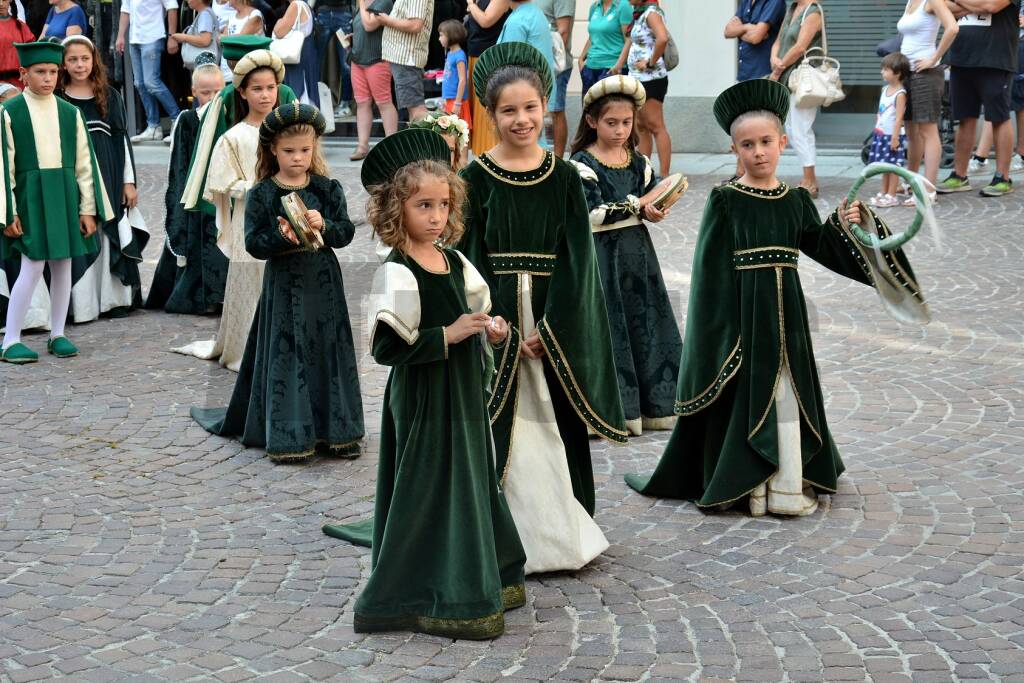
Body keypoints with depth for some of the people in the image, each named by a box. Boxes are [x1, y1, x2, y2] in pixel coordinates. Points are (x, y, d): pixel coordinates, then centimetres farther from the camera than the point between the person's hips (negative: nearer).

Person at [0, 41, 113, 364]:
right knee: (33, 267, -9)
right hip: (29, 196, -4)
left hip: (65, 195, 4)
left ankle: (57, 335, 18)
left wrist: (88, 209, 2)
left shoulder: (69, 113, 6)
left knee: (63, 264, 7)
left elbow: (84, 163, 7)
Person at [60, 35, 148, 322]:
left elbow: (122, 139, 8)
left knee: (109, 237, 4)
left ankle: (113, 298, 12)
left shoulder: (109, 97, 7)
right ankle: (81, 302, 3)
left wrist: (129, 181, 3)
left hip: (108, 177, 2)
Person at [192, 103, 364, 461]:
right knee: (286, 356, 0)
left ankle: (334, 430, 17)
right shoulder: (262, 194, -3)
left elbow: (346, 232, 0)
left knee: (329, 353, 7)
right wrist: (281, 236, -23)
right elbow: (253, 243, -7)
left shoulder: (329, 189, 3)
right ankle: (288, 436, 5)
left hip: (324, 284, 2)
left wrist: (324, 225, -18)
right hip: (284, 285, -2)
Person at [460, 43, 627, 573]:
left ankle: (561, 533, 17)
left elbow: (576, 257, -1)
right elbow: (469, 257, -5)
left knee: (554, 424, 6)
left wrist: (549, 329, -11)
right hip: (495, 319, -2)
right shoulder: (476, 179, -1)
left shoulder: (564, 178, 3)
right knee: (503, 426, -1)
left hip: (555, 323, 2)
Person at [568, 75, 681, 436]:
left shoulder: (639, 161, 8)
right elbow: (593, 214, -19)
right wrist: (638, 203, -17)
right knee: (606, 328, -2)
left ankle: (652, 404, 20)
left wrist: (655, 211, -11)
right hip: (601, 254, -6)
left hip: (637, 253, 6)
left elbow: (651, 204, 12)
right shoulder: (582, 164, -10)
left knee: (644, 322, 10)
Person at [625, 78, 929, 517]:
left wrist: (843, 226, -7)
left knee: (788, 391, 8)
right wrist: (719, 325, -11)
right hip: (742, 311, -4)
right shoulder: (725, 200, -6)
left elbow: (820, 247, 11)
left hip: (784, 311, 4)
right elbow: (711, 269, -7)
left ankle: (788, 482, 18)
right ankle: (741, 483, 11)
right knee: (743, 392, 0)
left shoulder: (796, 200, 6)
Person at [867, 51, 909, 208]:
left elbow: (899, 117, -18)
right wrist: (876, 131, 19)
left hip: (892, 136, -8)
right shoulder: (885, 89, 11)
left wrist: (895, 137, -20)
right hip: (881, 135, 8)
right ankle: (883, 193, 22)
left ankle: (891, 196, 0)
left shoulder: (900, 94, -15)